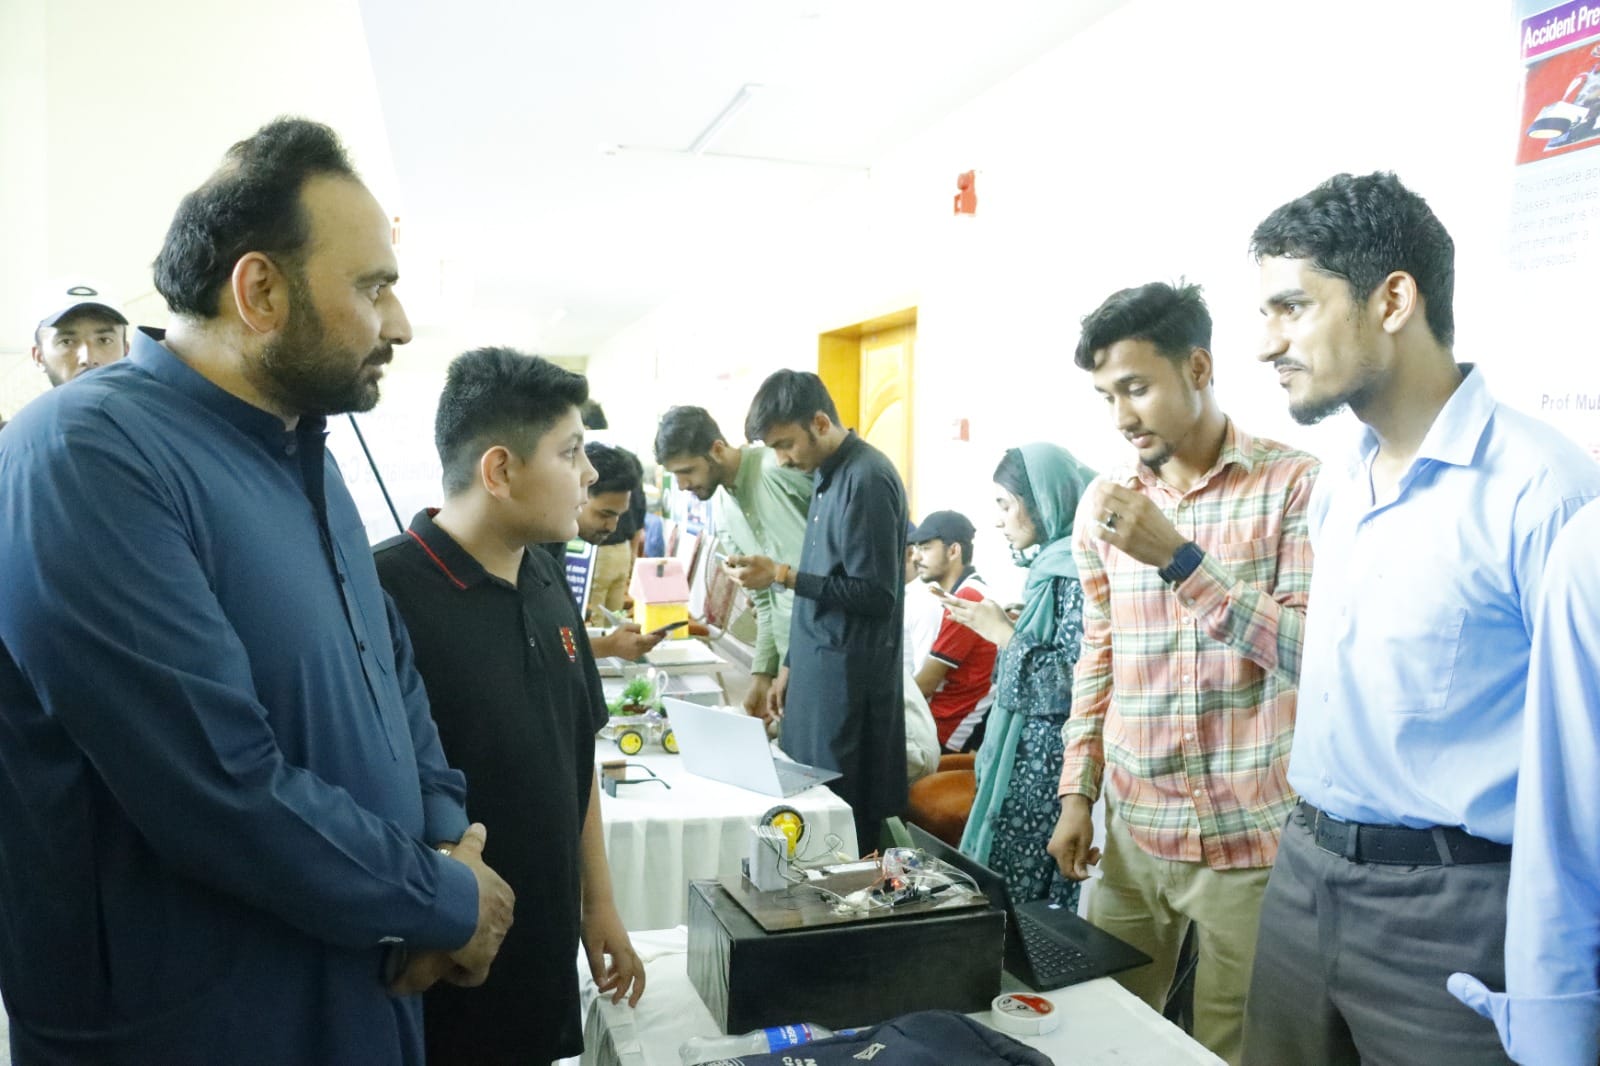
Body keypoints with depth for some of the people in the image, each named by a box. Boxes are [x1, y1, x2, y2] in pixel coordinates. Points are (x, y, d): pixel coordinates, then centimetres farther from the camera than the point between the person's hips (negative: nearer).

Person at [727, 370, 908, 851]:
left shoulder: (867, 480, -16)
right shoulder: (827, 475, 13)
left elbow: (875, 596, -19)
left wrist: (782, 575, -19)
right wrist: (791, 665, 19)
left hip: (849, 682, -9)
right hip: (818, 671, 9)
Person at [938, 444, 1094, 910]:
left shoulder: (1079, 570, -16)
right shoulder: (1052, 565, 13)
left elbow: (1080, 683, -23)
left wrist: (1005, 634, -16)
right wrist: (999, 626, 10)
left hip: (1049, 762, -9)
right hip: (1028, 754, 9)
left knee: (1016, 903, -1)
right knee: (998, 889, 14)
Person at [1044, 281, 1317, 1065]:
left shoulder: (1295, 484, -8)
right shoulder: (1104, 503, 5)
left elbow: (1314, 651, -15)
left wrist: (1179, 557, -23)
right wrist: (1076, 793, 8)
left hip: (1253, 837, -4)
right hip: (1131, 829, 4)